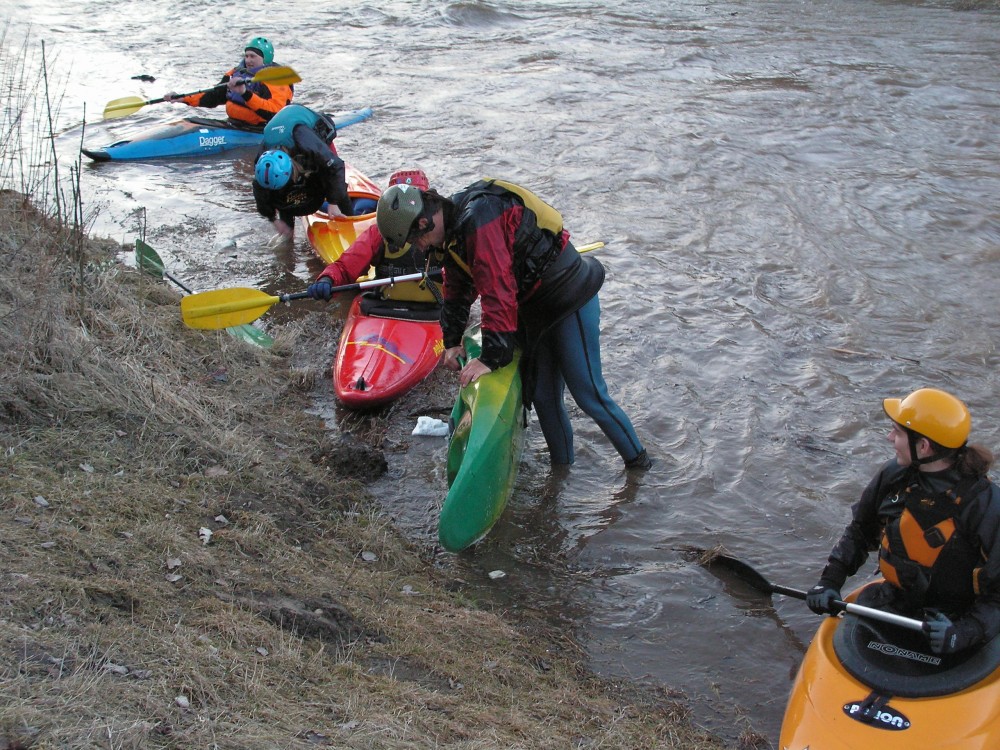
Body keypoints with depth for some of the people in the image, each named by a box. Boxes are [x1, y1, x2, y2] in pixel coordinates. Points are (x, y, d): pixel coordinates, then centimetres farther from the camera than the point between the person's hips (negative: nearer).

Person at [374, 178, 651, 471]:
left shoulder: (478, 220, -28)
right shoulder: (454, 229, 5)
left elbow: (498, 292, -32)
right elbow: (457, 291, 17)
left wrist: (491, 357, -30)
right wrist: (452, 341, 13)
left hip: (571, 300, -10)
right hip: (535, 309, 10)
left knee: (588, 394, -3)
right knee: (543, 396, 12)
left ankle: (638, 461, 14)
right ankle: (561, 466, 26)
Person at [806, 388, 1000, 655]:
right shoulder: (894, 475, -3)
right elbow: (860, 532, 14)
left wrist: (964, 632, -31)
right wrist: (829, 581, 4)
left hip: (952, 620, -4)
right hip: (893, 602, 4)